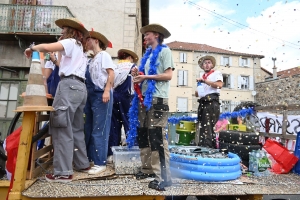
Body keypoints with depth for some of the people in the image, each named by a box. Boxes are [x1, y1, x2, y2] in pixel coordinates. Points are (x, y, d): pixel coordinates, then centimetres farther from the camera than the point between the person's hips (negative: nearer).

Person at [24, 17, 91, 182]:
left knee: (62, 128, -12)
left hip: (69, 85, -9)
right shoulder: (79, 47, 30)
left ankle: (63, 172, -12)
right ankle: (82, 164, 18)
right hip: (80, 87, 10)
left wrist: (32, 48, 2)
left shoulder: (70, 42, 3)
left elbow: (47, 47, -14)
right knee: (76, 128, 12)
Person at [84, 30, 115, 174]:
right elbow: (89, 78, 16)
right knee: (88, 129, 11)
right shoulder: (92, 59, 23)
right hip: (91, 95, 9)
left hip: (101, 94, -9)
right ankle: (89, 158, 22)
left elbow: (111, 73, -12)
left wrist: (107, 91, -23)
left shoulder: (104, 55, 0)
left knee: (99, 130, -8)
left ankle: (100, 163, 0)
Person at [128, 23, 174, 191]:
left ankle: (164, 177, -3)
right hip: (144, 98, 9)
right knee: (143, 135, 10)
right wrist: (138, 74, 3)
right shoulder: (148, 55, 24)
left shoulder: (164, 51, 2)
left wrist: (146, 76, -13)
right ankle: (148, 169, 22)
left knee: (157, 137, -11)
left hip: (157, 99, -8)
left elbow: (168, 75, -10)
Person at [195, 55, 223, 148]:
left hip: (212, 102, -7)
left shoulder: (216, 73, 5)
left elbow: (219, 85, -15)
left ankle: (208, 147, -11)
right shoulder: (203, 76, 25)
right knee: (202, 127, 7)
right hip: (203, 103, 7)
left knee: (209, 127, -13)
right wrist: (197, 93, 8)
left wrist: (205, 81, -17)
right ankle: (202, 146, 13)